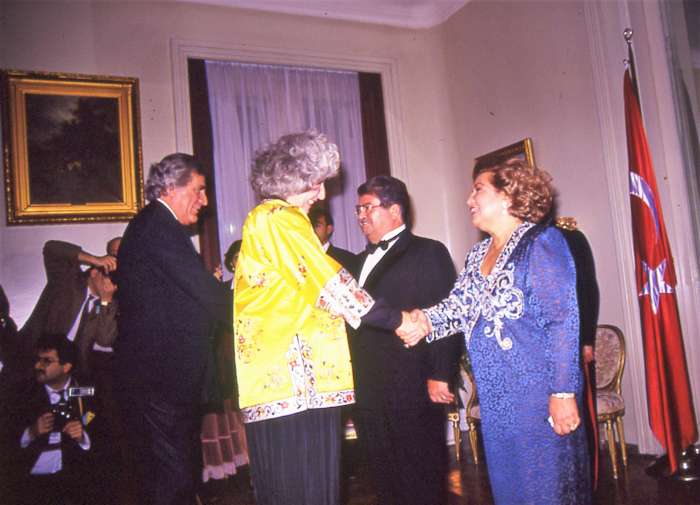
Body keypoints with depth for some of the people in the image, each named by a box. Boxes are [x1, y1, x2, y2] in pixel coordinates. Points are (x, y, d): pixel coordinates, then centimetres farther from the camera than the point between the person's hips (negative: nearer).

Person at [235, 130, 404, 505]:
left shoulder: (270, 220, 21)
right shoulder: (278, 220, -10)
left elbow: (316, 280, 22)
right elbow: (330, 284, -13)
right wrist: (397, 319, -6)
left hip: (293, 375, 10)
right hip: (293, 377, -10)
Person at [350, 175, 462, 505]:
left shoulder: (428, 253, -3)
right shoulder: (364, 260, 18)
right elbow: (357, 318, 15)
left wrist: (440, 375, -17)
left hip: (413, 391, -7)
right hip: (369, 393, 7)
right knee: (384, 477, 15)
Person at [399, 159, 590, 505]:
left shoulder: (542, 242, -10)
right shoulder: (478, 254, 13)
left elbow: (563, 321, -15)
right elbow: (459, 305, 5)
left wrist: (563, 392, -19)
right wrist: (426, 321, -15)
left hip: (539, 394, -7)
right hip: (495, 396, 7)